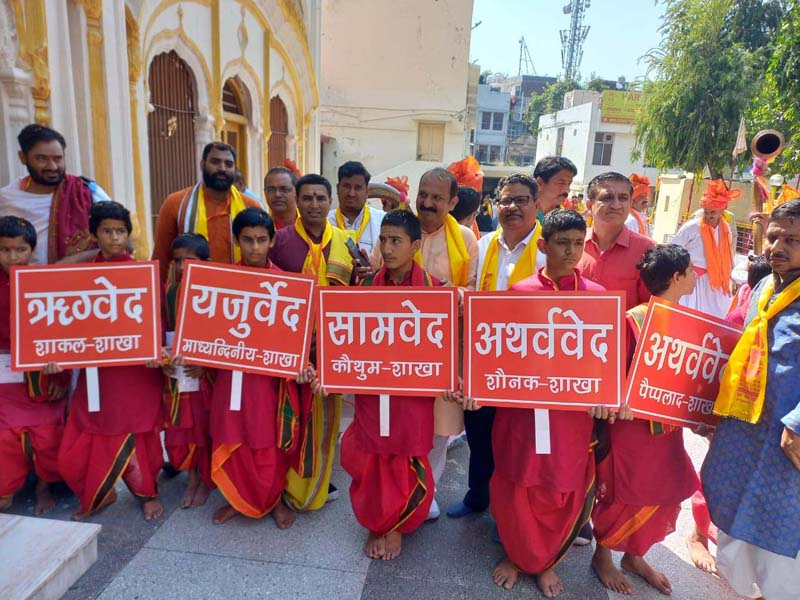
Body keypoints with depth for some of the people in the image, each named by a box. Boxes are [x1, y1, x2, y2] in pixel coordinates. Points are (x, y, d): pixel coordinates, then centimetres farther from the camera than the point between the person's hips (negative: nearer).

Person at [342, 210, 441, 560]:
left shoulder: (432, 288, -6)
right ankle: (376, 524, 36)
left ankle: (397, 526, 37)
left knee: (407, 462, 11)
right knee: (372, 461, 11)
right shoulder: (368, 286, 0)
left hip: (414, 390, -1)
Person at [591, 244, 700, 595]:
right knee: (624, 496, 8)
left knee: (663, 494, 18)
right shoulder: (633, 319, -19)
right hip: (632, 425, -7)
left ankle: (634, 556, 42)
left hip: (668, 425, 7)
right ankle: (602, 556, 34)